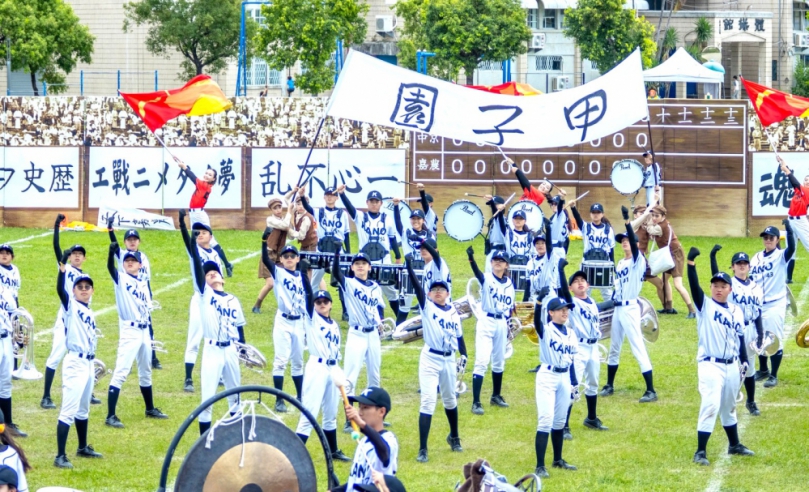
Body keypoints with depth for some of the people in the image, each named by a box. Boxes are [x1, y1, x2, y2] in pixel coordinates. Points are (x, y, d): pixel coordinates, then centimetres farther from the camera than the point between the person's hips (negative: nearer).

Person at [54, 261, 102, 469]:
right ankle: (60, 456, -14)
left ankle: (83, 448, 36)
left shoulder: (90, 313, 14)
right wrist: (63, 269, -45)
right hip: (75, 363, -8)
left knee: (83, 409, 21)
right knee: (68, 410, -12)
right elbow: (60, 290, -27)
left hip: (88, 363, 8)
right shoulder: (71, 306, -7)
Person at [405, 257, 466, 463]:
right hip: (430, 359, -4)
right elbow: (416, 286, -18)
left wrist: (463, 355, -3)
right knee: (428, 401, -12)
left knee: (450, 399, 21)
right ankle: (422, 449, -12)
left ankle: (454, 437, 44)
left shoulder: (453, 312, 6)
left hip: (449, 360, 4)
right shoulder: (427, 306, -5)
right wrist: (409, 266, -30)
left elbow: (459, 336, 11)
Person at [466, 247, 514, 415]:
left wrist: (508, 325, 9)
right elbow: (477, 272, -31)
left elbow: (510, 306, 13)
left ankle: (496, 396, 35)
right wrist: (471, 258, -51)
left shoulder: (509, 283, 7)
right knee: (482, 361, -11)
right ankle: (476, 402, -13)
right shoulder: (486, 278, -9)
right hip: (486, 322, -6)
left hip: (502, 324, 6)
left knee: (499, 361, 18)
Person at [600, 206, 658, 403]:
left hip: (630, 309, -9)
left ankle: (651, 390, -12)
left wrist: (627, 220, -36)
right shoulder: (620, 264, 14)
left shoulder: (638, 260, -10)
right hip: (617, 308, 9)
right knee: (614, 348, 17)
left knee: (638, 348, -12)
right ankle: (609, 385, 30)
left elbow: (634, 242, -27)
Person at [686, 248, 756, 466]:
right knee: (710, 406, -16)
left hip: (732, 366, 5)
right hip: (710, 365, -5)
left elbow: (740, 339, 13)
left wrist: (744, 361, 4)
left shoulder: (737, 311, 9)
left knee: (729, 407, 20)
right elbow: (694, 286, -21)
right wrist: (691, 263, -34)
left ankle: (734, 445, 36)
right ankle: (700, 452, -14)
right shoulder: (705, 305, -5)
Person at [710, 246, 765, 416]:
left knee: (748, 367, 14)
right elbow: (716, 277, -26)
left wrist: (760, 334, 3)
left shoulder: (756, 288, 9)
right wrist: (713, 256, -40)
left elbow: (758, 313, 10)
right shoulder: (729, 284, -5)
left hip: (750, 331, 4)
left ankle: (751, 402, 27)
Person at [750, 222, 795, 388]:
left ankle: (773, 376, 4)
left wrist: (789, 229, -42)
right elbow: (750, 280, 13)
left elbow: (791, 248, -30)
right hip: (758, 304, 6)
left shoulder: (781, 256, -8)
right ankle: (763, 370, 32)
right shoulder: (756, 258, 8)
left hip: (775, 305, -6)